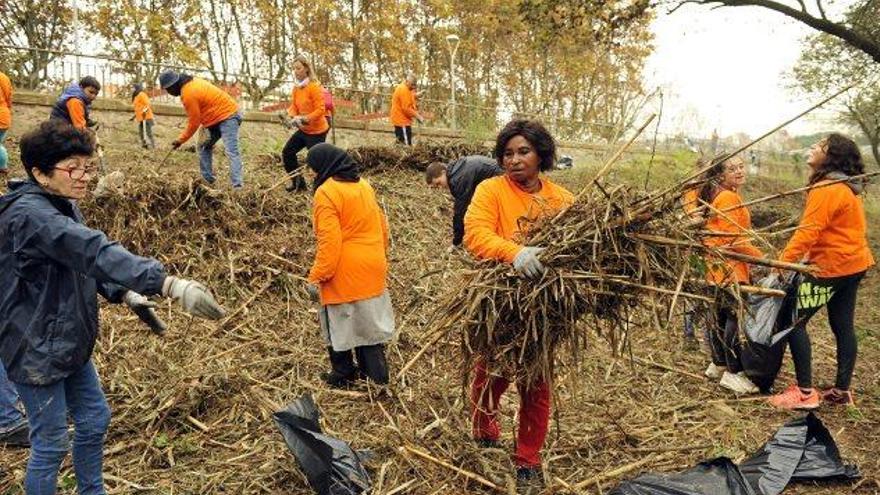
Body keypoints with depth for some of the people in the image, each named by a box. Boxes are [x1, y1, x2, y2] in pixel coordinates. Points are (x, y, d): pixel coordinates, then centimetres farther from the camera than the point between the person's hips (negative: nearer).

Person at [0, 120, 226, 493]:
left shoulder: (61, 206, 6)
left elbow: (81, 260, 18)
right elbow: (93, 252, -40)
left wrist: (125, 295, 2)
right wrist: (170, 285, -50)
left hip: (70, 342, 9)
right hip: (37, 349, -9)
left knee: (94, 420, 19)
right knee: (51, 444, 3)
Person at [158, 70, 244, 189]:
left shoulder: (189, 94, -20)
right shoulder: (192, 82, 8)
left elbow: (194, 122, -12)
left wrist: (180, 140, -1)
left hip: (227, 116, -11)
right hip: (219, 117, 11)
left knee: (231, 151, -19)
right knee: (204, 147, 13)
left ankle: (237, 186, -28)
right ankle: (207, 180, 16)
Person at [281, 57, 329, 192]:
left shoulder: (314, 87, -18)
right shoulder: (296, 88, 5)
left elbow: (321, 110, -22)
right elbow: (294, 106, 8)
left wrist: (305, 119, -29)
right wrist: (293, 117, -13)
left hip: (316, 131, -8)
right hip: (303, 130, 8)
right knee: (287, 152, 11)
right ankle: (298, 183, 23)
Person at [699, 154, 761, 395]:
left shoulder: (716, 195, 15)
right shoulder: (729, 198, -17)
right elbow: (733, 239, -22)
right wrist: (760, 257, -16)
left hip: (717, 266, 11)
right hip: (729, 267, -11)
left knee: (721, 315, 17)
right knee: (736, 318, -7)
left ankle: (718, 365, 27)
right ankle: (734, 373, -2)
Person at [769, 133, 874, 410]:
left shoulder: (827, 189, -20)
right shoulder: (848, 187, 12)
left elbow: (808, 231, -28)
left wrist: (783, 262, -29)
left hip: (831, 266, -10)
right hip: (852, 263, 10)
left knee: (793, 321, -6)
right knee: (843, 326, 13)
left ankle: (805, 393, -6)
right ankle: (842, 391, 20)